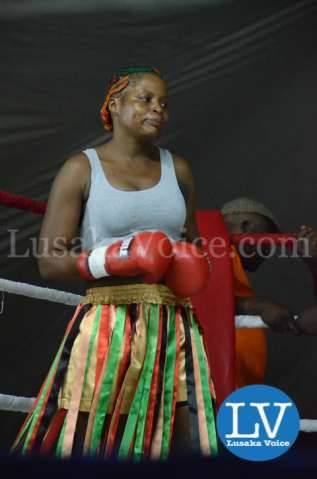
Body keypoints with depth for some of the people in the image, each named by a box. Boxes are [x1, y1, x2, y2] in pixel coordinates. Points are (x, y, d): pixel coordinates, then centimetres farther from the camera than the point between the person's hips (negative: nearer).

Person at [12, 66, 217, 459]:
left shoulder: (177, 169, 14)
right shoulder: (82, 169, 1)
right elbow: (49, 260, -4)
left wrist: (190, 266, 5)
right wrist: (112, 260, -18)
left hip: (173, 328, 4)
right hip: (107, 329, -4)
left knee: (183, 443, -1)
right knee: (82, 442, -3)